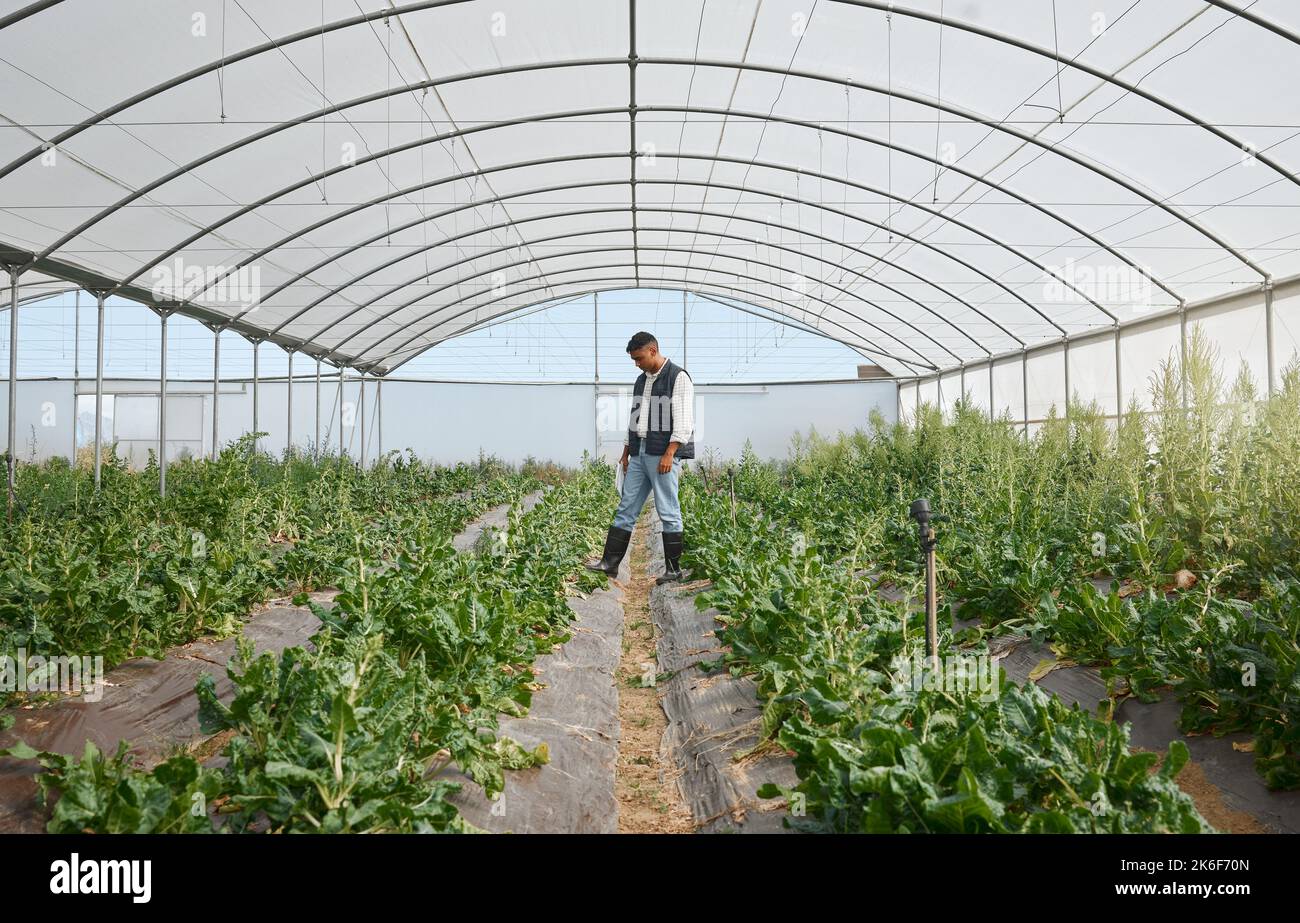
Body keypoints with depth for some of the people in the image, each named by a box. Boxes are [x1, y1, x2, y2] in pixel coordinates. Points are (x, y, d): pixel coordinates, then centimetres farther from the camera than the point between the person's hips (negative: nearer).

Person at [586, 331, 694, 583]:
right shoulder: (641, 380, 18)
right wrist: (626, 452, 17)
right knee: (626, 508, 5)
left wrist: (669, 453, -20)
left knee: (668, 512, -3)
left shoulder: (678, 377, -6)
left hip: (663, 454, -7)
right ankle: (609, 562, 7)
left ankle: (674, 569, 4)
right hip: (639, 454, 8)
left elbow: (683, 420, -13)